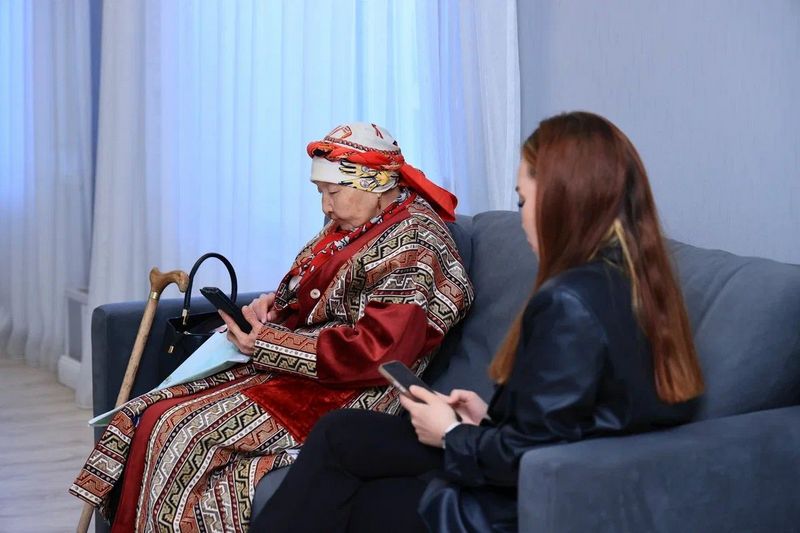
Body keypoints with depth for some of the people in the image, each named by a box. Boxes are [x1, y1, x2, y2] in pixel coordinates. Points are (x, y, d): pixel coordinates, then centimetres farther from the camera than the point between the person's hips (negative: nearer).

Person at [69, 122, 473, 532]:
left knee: (175, 430, -22)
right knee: (144, 417, -6)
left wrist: (263, 344, -18)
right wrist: (274, 303, 5)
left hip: (335, 399, -10)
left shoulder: (410, 245, -14)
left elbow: (373, 352, -23)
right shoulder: (349, 227, 14)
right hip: (293, 374, 10)